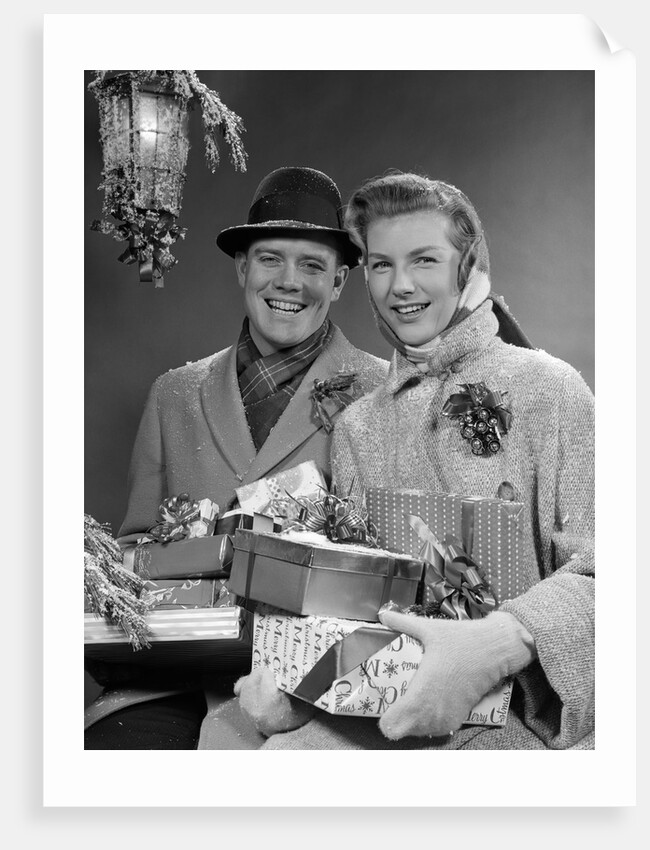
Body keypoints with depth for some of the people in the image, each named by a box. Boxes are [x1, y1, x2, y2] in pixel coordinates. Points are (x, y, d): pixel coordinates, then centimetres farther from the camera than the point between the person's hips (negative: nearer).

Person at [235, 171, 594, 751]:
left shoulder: (545, 386, -5)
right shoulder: (357, 426, 10)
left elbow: (595, 567, -12)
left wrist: (502, 643, -31)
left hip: (526, 710, -3)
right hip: (379, 711, 4)